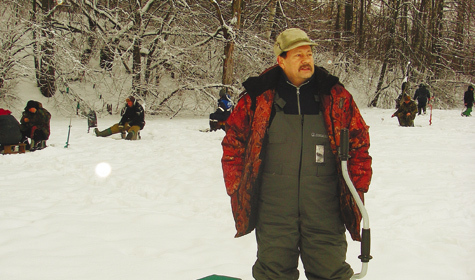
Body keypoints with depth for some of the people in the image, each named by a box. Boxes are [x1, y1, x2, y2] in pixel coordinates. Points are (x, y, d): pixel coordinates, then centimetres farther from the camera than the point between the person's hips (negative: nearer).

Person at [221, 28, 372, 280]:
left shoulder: (336, 96, 4)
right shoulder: (258, 97, 1)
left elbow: (359, 141, 10)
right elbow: (233, 142, 8)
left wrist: (357, 188, 4)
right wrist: (238, 189, 4)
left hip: (324, 208, 1)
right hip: (273, 208, 0)